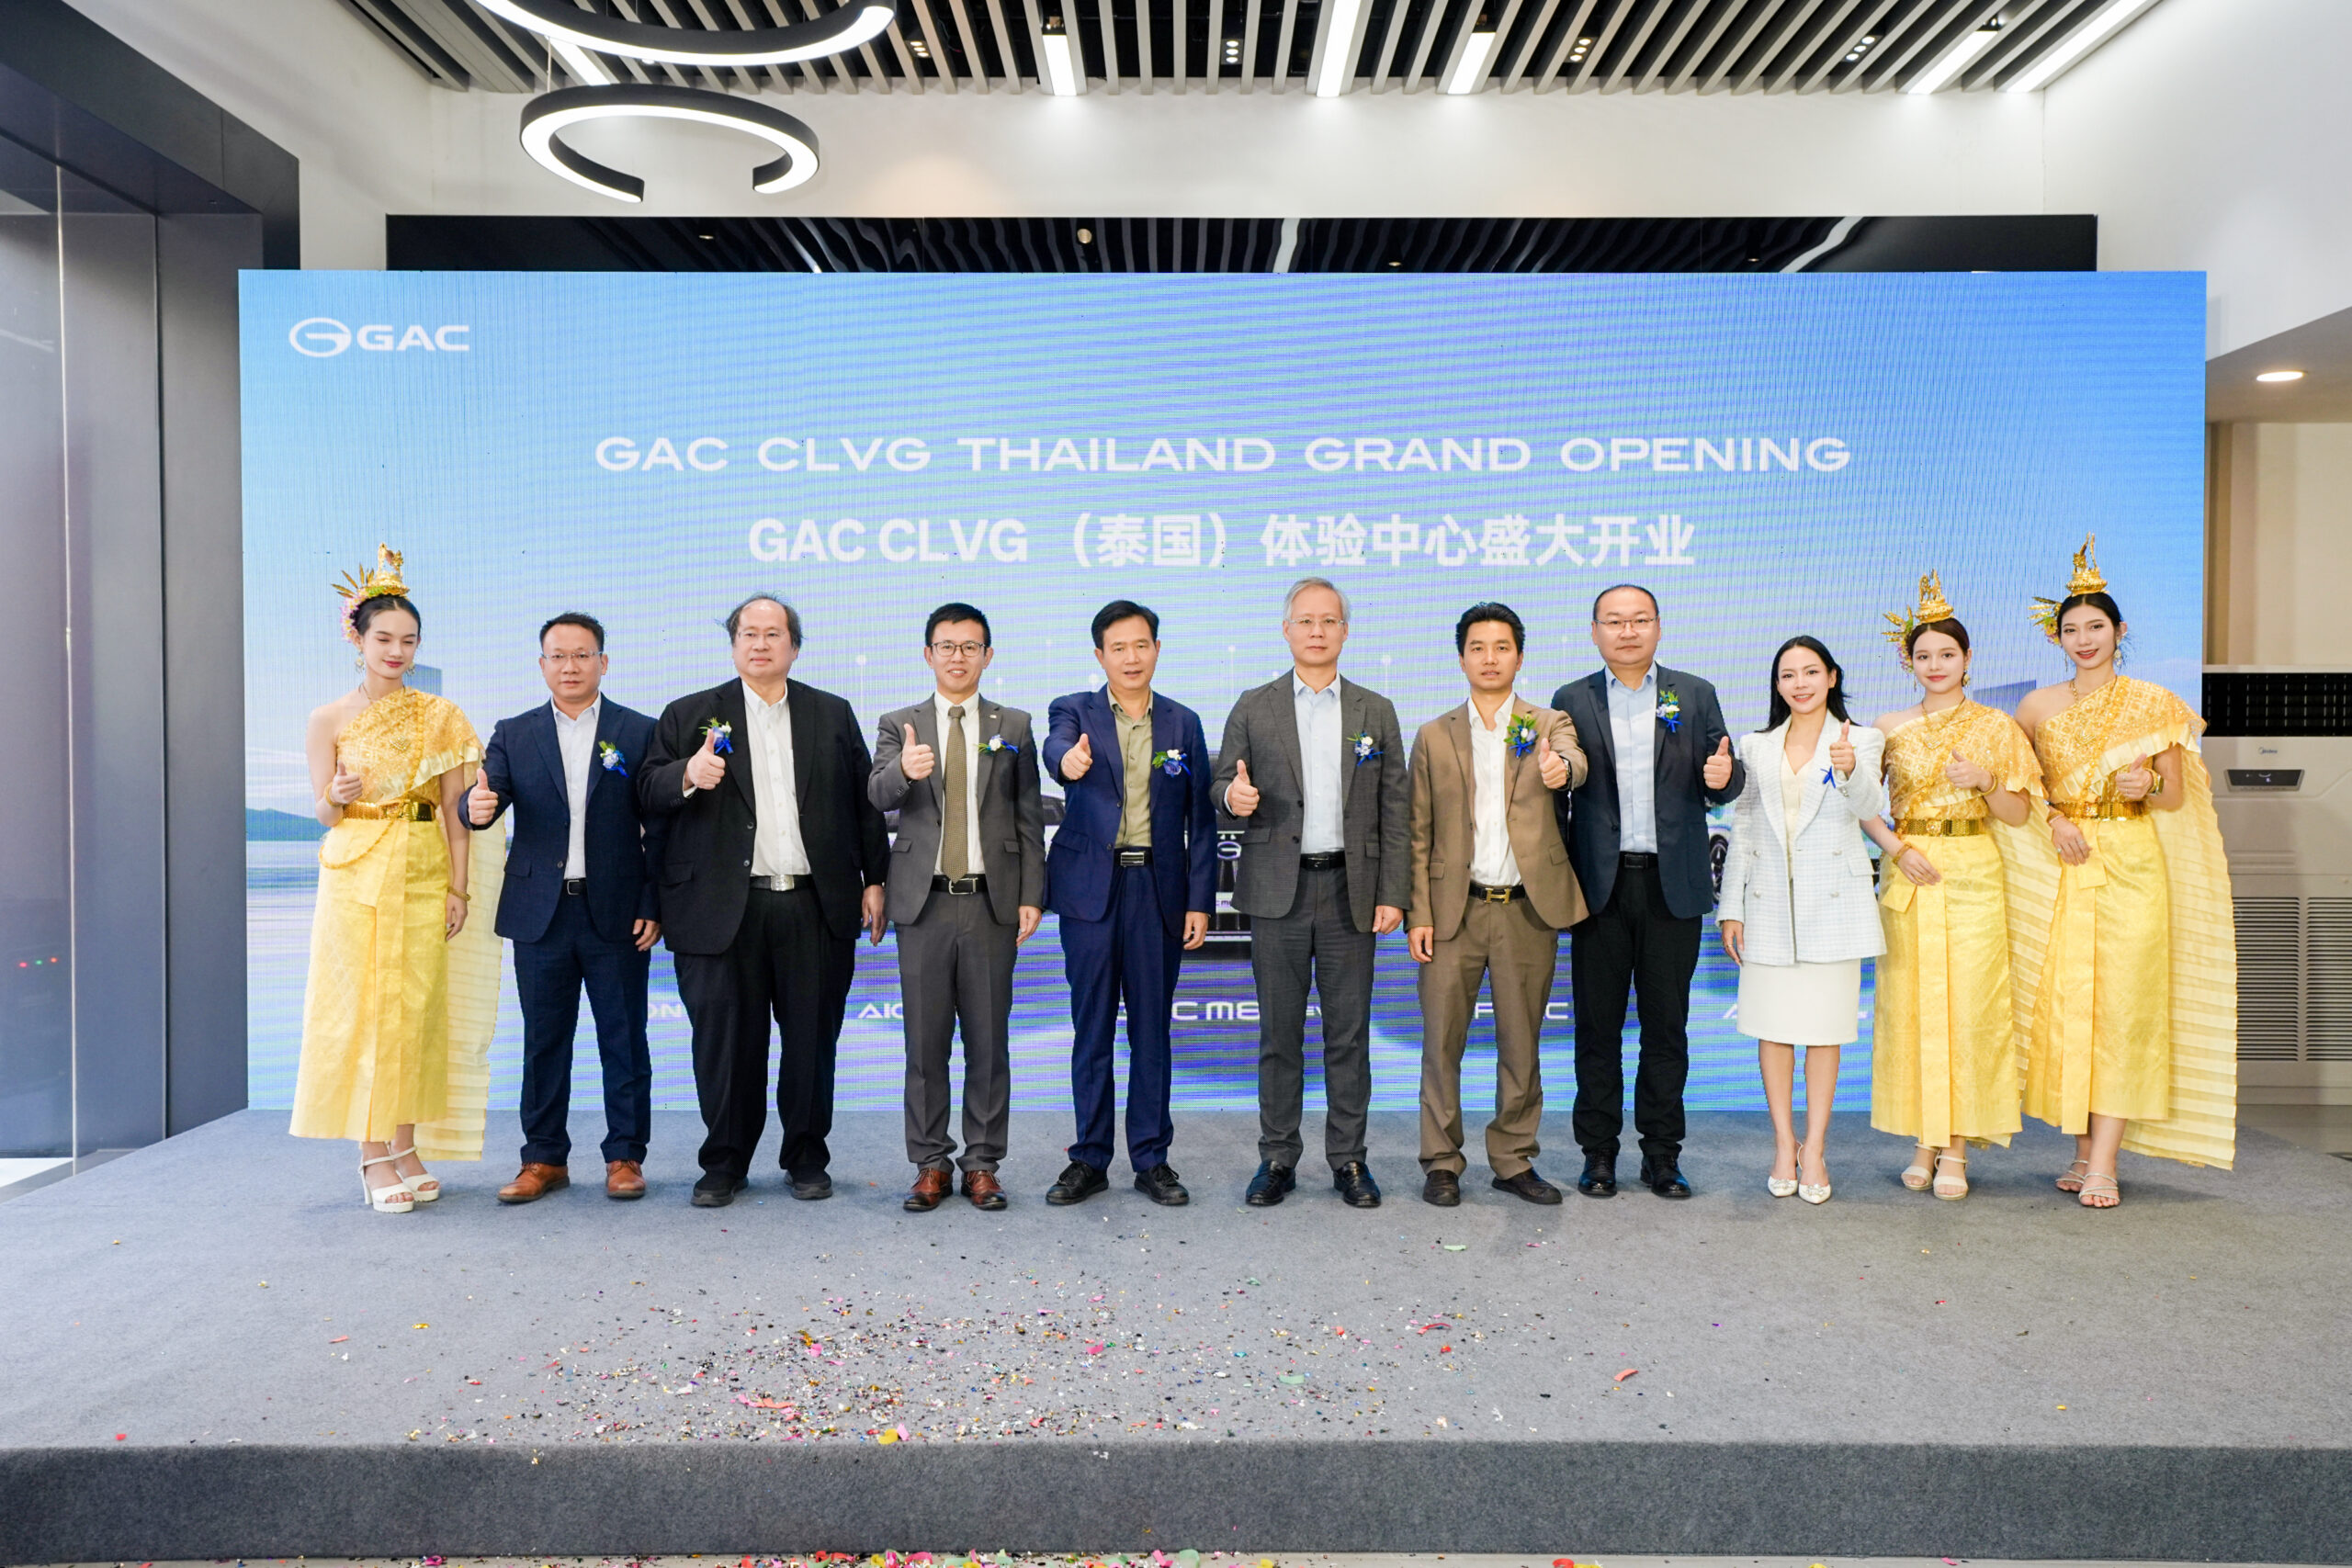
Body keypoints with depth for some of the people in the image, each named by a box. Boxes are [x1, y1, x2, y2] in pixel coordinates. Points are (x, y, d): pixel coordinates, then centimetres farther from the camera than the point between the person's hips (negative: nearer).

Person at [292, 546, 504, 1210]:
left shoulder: (439, 716, 5)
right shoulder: (331, 720, 2)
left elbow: (455, 809, 5)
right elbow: (322, 811, 5)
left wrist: (459, 888, -2)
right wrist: (339, 798, -18)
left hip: (425, 874, 1)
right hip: (356, 874, -1)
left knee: (417, 1008, 3)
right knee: (362, 1008, -2)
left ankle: (407, 1148, 14)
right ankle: (374, 1155, 7)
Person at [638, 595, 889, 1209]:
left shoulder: (833, 715, 13)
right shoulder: (689, 715, 11)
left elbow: (863, 802, 11)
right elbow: (648, 791, 4)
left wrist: (874, 880, 6)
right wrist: (687, 776, -18)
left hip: (815, 908, 1)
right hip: (724, 909, -1)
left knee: (812, 1038, 6)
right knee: (725, 1039, 3)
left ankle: (807, 1159, 21)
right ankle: (724, 1164, 19)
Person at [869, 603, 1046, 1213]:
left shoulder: (1013, 726, 9)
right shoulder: (898, 726, 8)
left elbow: (1029, 816, 6)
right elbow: (877, 795, -9)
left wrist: (1031, 895, -2)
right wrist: (903, 770, -32)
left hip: (991, 904, 0)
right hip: (924, 904, 0)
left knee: (989, 1041, 5)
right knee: (925, 1042, 5)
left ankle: (982, 1162, 16)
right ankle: (930, 1163, 17)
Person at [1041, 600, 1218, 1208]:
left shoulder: (1183, 723, 9)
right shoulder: (1074, 711, 3)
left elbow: (1200, 819, 7)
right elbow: (1056, 748, -22)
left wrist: (1200, 901, 0)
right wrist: (1067, 760, -46)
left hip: (1158, 890, 1)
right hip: (1091, 889, -1)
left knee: (1152, 1030, 7)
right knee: (1091, 1030, 5)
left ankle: (1152, 1159, 17)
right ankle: (1089, 1159, 17)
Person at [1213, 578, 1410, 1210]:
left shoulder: (1376, 711, 9)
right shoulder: (1253, 709, 6)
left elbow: (1395, 810, 5)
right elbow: (1224, 788, 7)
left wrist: (1393, 894, -2)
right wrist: (1233, 798, -18)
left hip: (1351, 888, 1)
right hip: (1278, 890, 0)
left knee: (1348, 1033, 6)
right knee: (1279, 1032, 6)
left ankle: (1348, 1158, 18)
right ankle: (1277, 1158, 17)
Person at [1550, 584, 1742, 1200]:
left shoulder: (1695, 695, 8)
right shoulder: (1571, 700, 6)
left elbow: (1725, 784, 6)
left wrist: (1725, 776, -17)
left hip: (1673, 883, 1)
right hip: (1600, 883, 0)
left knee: (1667, 1023, 7)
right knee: (1597, 1024, 6)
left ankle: (1662, 1153, 19)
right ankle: (1599, 1151, 17)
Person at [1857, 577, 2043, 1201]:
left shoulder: (1995, 727, 4)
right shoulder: (1890, 728, 6)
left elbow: (2019, 815, 3)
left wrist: (1986, 780, -14)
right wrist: (1896, 847, -8)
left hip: (1975, 874, -1)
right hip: (1909, 873, 1)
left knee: (1970, 1004, -3)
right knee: (1911, 1004, 2)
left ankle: (1957, 1149, 6)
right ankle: (1924, 1141, 13)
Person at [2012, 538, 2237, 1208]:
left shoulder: (2153, 703, 4)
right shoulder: (2038, 707, 8)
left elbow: (2179, 794, 6)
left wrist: (2147, 787, -15)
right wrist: (2052, 820, -5)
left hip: (2133, 864, -2)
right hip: (2065, 865, 2)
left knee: (2123, 1003, -6)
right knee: (2065, 1002, 0)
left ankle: (2104, 1161, -4)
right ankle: (2083, 1147, 11)